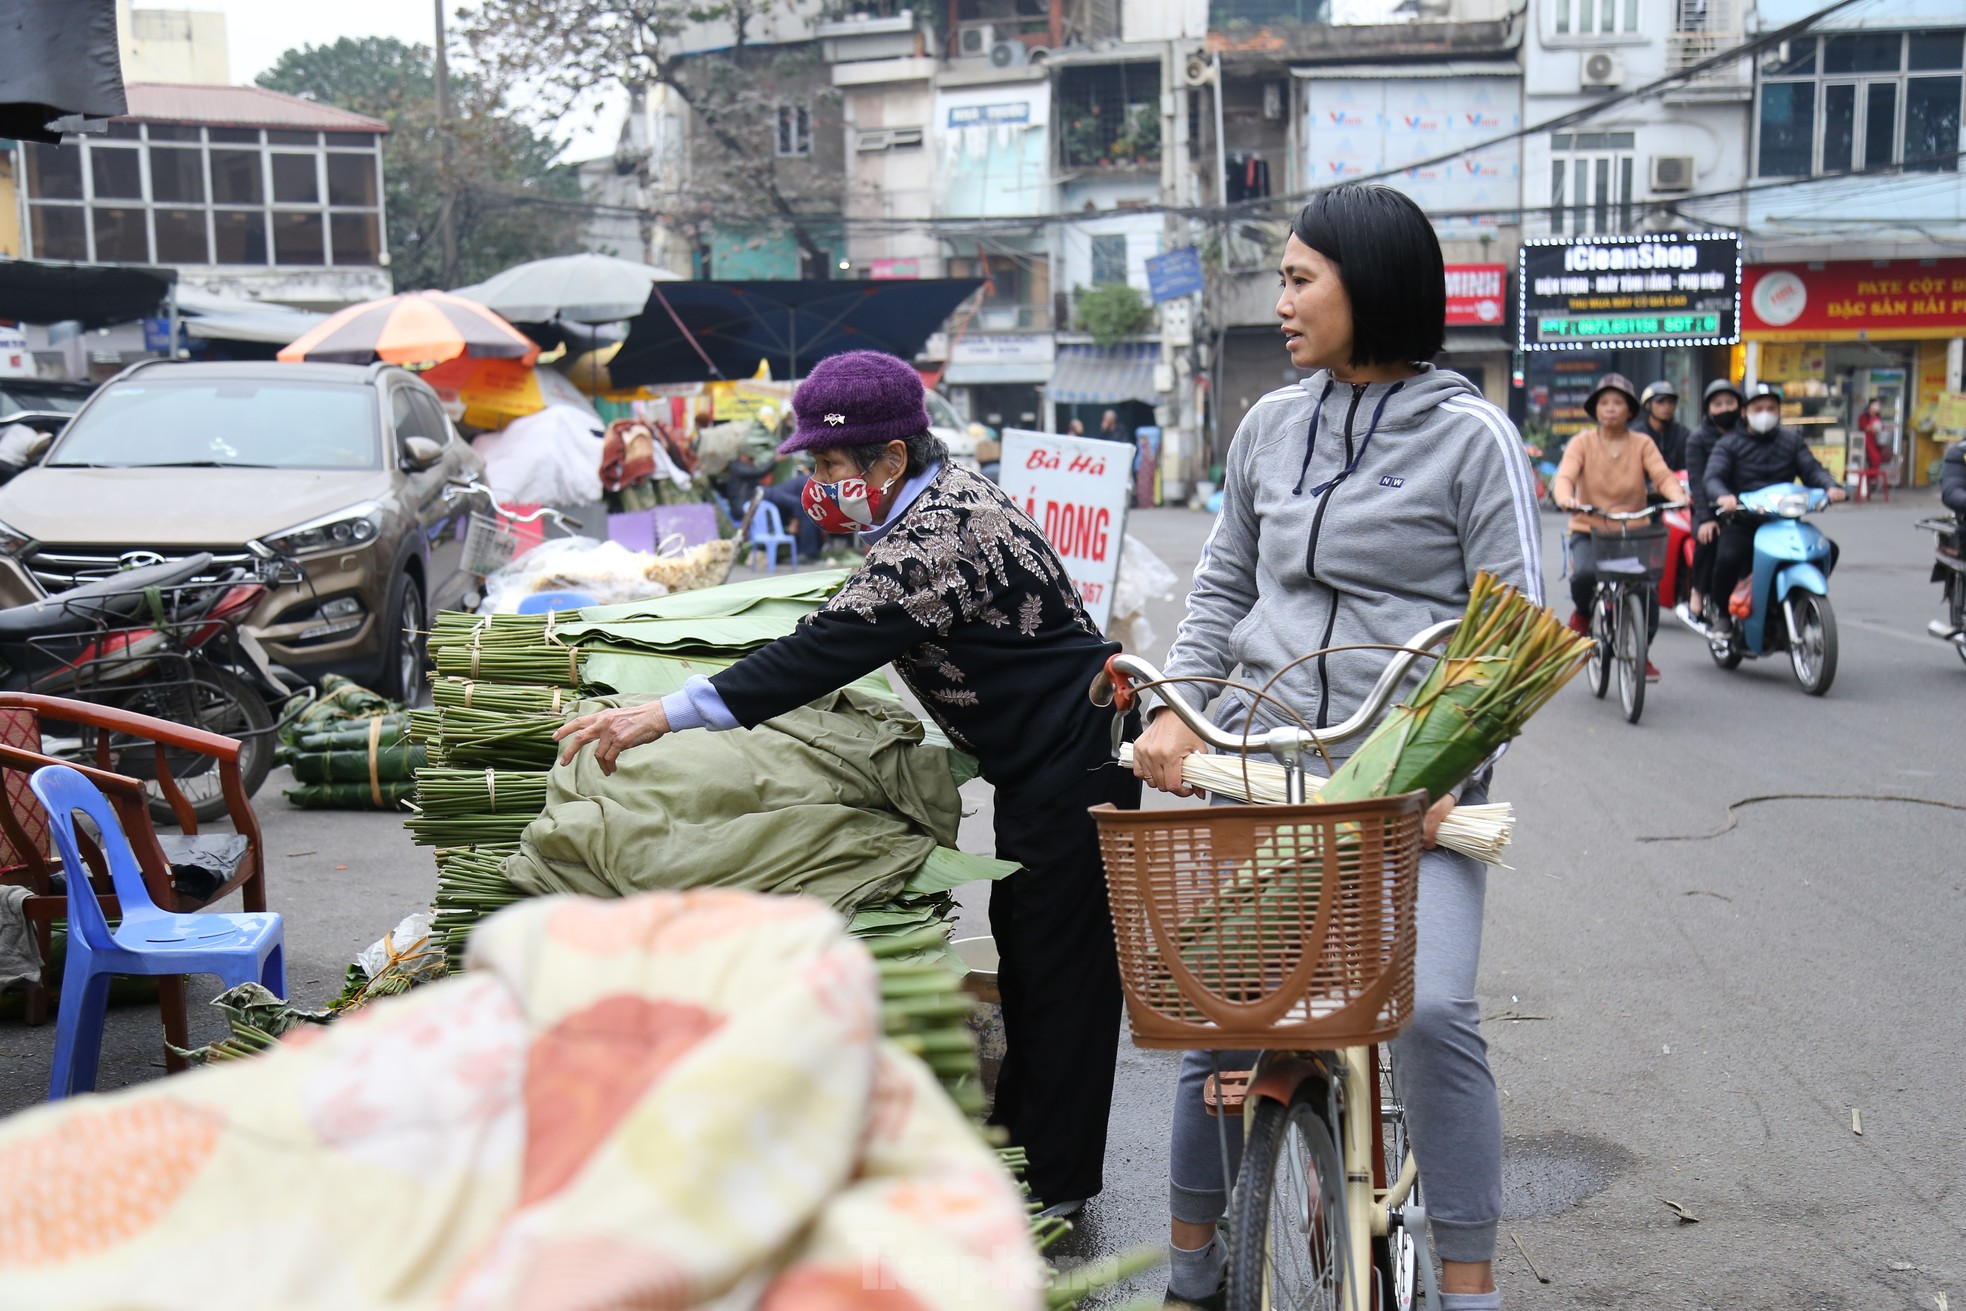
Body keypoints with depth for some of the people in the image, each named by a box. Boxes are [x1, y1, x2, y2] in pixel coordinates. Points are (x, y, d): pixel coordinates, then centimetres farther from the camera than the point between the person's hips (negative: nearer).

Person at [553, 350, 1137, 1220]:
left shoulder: (937, 540, -27)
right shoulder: (946, 495, 6)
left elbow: (825, 652, -34)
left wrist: (664, 715, -35)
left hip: (1076, 761, -11)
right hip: (1040, 761, 11)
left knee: (1059, 960, 0)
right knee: (1022, 948, 18)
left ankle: (1052, 1182, 13)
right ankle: (1018, 1142, 32)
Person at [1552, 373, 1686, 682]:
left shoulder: (1642, 444, 5)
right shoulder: (1582, 442, 2)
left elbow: (1662, 476, -9)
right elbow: (1565, 476, -13)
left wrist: (1679, 495, -31)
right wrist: (1565, 498, -37)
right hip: (1589, 529, -1)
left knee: (1648, 589, -20)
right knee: (1585, 573, -34)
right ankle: (1582, 612, 5)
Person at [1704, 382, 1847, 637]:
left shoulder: (1792, 440, 19)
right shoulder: (1729, 444, 8)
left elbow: (1811, 468, 6)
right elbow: (1713, 476, -7)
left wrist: (1831, 486, -17)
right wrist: (1722, 496, -31)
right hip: (1742, 523, -4)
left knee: (1828, 549, -15)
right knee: (1727, 556, -33)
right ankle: (1719, 610, -5)